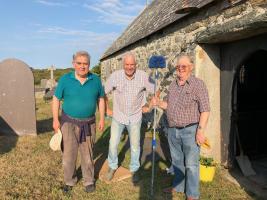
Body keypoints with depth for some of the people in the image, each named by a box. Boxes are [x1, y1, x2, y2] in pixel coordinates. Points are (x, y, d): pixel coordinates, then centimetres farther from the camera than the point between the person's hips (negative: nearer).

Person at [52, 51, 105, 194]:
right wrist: (55, 119, -4)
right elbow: (56, 99, 0)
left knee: (87, 154, 14)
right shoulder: (65, 79, -6)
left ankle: (89, 180, 33)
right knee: (68, 154, 8)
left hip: (88, 124, 1)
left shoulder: (96, 80, -2)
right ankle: (69, 181, 31)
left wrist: (102, 119, 3)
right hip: (69, 123, -1)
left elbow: (101, 100, 6)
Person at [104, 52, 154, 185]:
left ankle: (134, 170, 34)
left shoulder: (143, 76, -14)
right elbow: (103, 92, -2)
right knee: (113, 144, 8)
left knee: (135, 145, 12)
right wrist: (107, 109, 1)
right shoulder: (115, 76, -14)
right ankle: (112, 167, 34)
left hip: (135, 117, 0)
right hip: (118, 117, 0)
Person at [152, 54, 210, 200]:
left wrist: (200, 130, -18)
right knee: (177, 161, 19)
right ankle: (178, 186, 39)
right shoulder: (173, 85, 10)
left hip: (190, 130, -6)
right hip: (173, 130, 6)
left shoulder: (198, 84, -9)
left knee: (191, 164, 5)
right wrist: (159, 103, -2)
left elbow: (205, 110, -13)